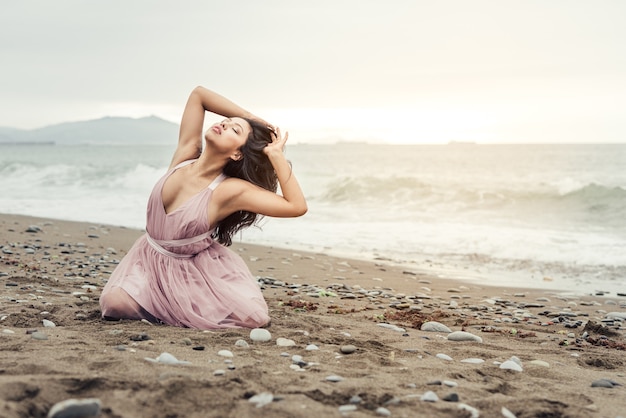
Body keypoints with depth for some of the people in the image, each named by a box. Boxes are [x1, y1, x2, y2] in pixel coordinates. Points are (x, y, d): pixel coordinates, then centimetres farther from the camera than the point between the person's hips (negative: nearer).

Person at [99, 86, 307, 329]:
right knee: (114, 303, -24)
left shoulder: (231, 190, -23)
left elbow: (297, 206, -29)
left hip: (197, 270, -3)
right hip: (151, 260, 3)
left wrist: (276, 155, -27)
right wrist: (251, 118, -9)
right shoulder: (185, 154, -10)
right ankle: (172, 305, 7)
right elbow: (198, 94, -6)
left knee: (252, 316, -25)